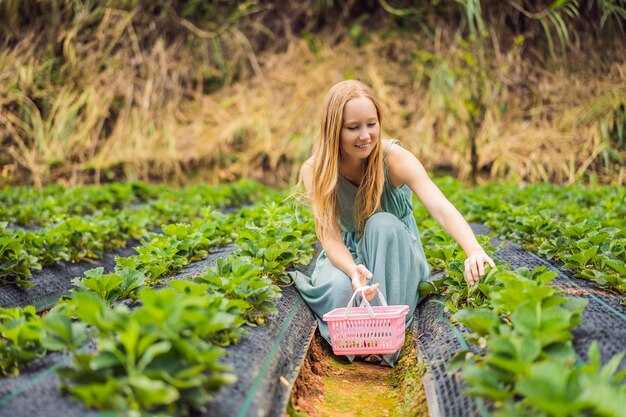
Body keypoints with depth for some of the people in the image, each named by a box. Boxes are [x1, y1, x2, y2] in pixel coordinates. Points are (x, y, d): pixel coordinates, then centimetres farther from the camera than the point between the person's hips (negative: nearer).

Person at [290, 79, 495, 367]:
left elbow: (441, 208, -37)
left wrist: (474, 251, -58)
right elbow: (330, 237, -24)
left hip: (394, 256, 0)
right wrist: (353, 270, -48)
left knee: (383, 224, -35)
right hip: (347, 254, 0)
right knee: (339, 290, -36)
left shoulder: (395, 159, -23)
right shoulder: (314, 170, -18)